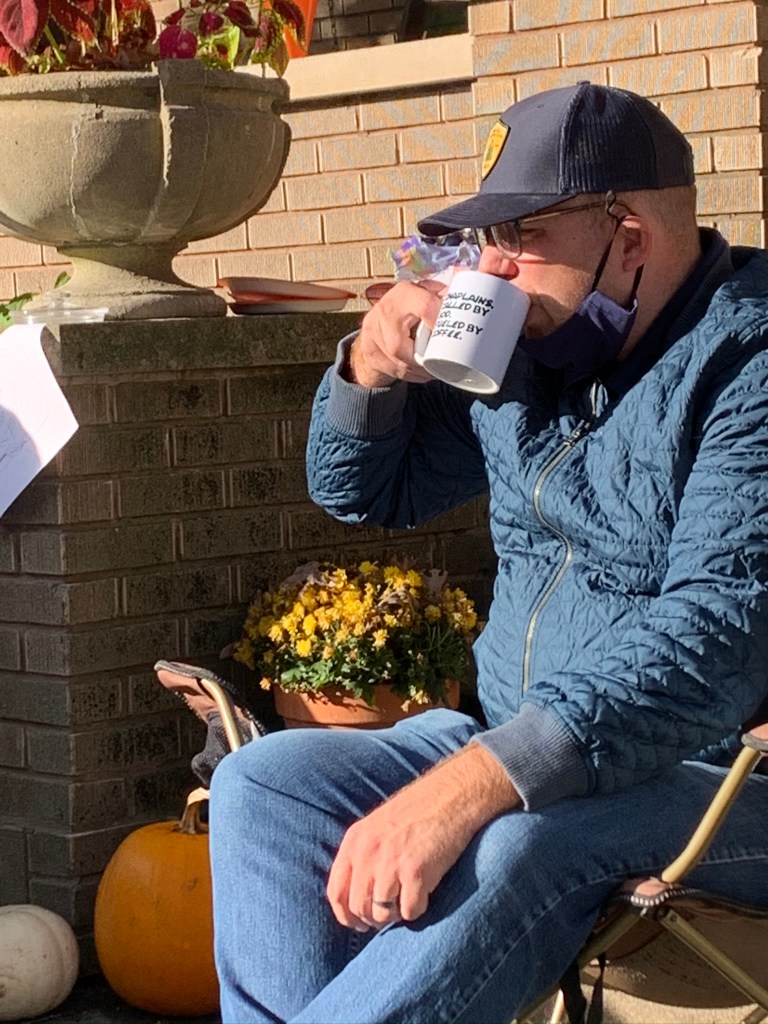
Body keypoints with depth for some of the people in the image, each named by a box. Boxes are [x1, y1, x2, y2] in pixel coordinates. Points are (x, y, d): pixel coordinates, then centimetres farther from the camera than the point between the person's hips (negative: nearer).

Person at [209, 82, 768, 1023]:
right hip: (524, 759, 8)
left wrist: (470, 786, -36)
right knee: (260, 783, -10)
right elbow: (363, 492, 22)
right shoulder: (523, 354, 9)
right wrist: (372, 365, -2)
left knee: (511, 846, -36)